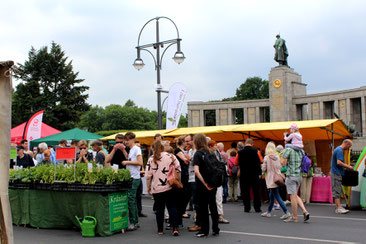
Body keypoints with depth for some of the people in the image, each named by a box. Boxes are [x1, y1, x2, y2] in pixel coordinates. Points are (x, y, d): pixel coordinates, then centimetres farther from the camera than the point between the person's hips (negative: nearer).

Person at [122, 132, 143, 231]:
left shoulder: (136, 149, -6)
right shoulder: (130, 150, 19)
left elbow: (140, 163, -16)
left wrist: (127, 162, -12)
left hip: (135, 178, -9)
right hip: (129, 178, 9)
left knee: (130, 199, -11)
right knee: (132, 199, 10)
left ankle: (133, 223, -8)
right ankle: (135, 222, 16)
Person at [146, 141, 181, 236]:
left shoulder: (151, 159, -5)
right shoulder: (171, 156, -1)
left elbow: (148, 175, -5)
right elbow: (178, 170, 0)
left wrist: (148, 188, 6)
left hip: (157, 188, -1)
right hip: (170, 187, 1)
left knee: (159, 209, 9)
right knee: (172, 207, 6)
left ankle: (160, 230, 15)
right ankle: (175, 228, -4)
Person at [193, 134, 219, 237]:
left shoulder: (198, 154, -11)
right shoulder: (209, 153, 5)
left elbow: (197, 171, -23)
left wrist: (205, 183, -18)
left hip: (202, 186, -5)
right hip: (212, 185, 5)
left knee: (203, 208, 6)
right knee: (213, 206, 13)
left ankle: (204, 230, 14)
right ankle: (215, 229, 19)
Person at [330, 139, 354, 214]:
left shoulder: (338, 149, 18)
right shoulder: (340, 151, -15)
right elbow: (339, 162, -25)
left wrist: (346, 166, 19)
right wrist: (348, 167, -15)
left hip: (335, 172, 10)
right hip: (336, 173, -10)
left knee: (338, 191, 13)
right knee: (337, 191, -10)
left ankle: (338, 206, 17)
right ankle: (338, 208, -11)